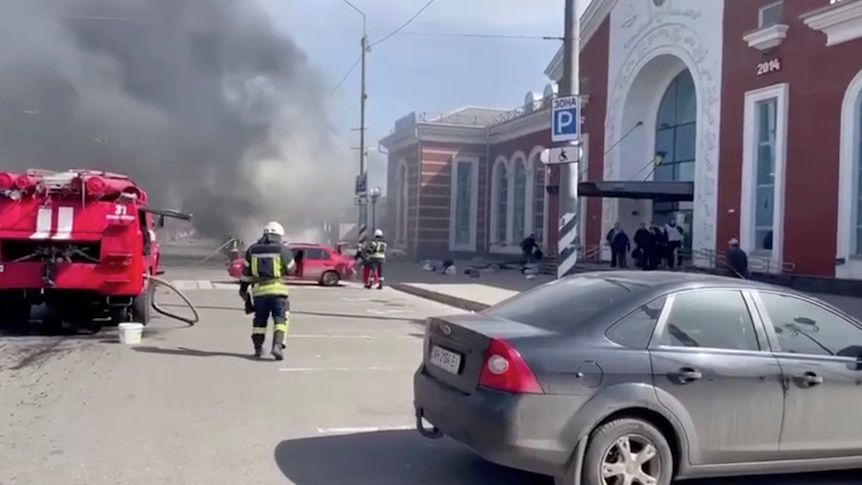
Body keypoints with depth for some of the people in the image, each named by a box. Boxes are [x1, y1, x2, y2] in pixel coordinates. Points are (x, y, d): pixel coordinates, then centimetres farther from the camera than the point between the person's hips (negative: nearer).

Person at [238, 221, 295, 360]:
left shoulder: (252, 250, 8)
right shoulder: (283, 250, -1)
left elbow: (246, 271, 12)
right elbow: (291, 269, 11)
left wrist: (243, 288, 22)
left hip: (258, 289, 3)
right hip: (277, 289, -3)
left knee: (260, 319, 17)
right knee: (281, 318, -1)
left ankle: (258, 347, 19)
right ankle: (277, 345, -17)